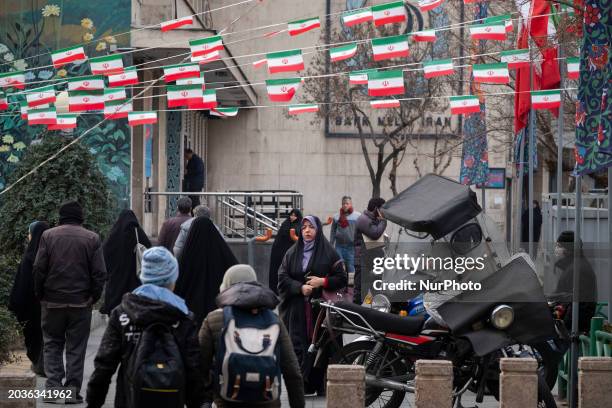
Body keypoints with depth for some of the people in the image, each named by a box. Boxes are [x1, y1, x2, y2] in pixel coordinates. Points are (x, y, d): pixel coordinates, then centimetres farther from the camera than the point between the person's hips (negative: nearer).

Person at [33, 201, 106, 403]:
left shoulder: (48, 236, -1)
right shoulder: (92, 238, -1)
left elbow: (39, 269, -4)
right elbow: (99, 273, -5)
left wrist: (40, 295, 7)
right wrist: (93, 297, 6)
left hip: (52, 301, 0)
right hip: (81, 303, 0)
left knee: (52, 344, 11)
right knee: (76, 348, 6)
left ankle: (53, 386, 1)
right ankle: (72, 390, 3)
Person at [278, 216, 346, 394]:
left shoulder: (328, 252, 5)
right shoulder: (292, 253, 13)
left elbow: (342, 278, 4)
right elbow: (282, 278, 6)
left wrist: (323, 281, -12)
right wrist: (300, 287, -10)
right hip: (296, 308, 2)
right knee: (298, 345, -5)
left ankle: (321, 384, -1)